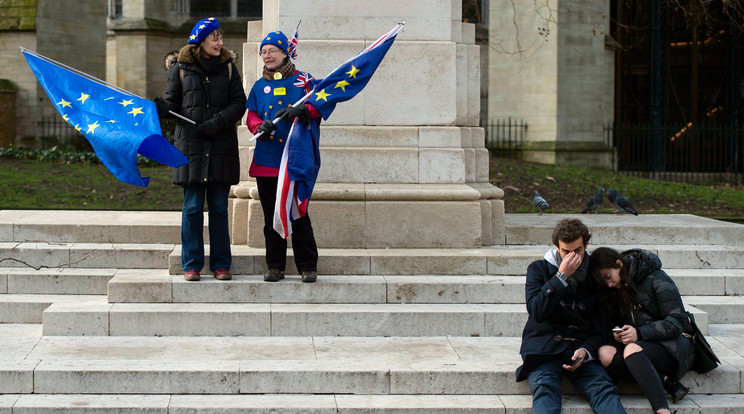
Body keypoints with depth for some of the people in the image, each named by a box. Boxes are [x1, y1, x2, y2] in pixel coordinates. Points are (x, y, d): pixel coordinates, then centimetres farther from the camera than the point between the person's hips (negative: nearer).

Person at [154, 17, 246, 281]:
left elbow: (239, 103, 3)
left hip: (221, 146, 1)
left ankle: (221, 264, 12)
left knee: (219, 207, 4)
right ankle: (191, 264, 7)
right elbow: (172, 103, 5)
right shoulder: (181, 67, 5)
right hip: (191, 145, -1)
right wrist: (159, 107, -18)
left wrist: (217, 122, -12)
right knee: (192, 207, -1)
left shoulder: (227, 66, 9)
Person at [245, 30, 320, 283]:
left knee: (299, 215, -4)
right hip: (266, 160, 3)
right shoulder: (259, 86, 14)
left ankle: (308, 267, 4)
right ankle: (275, 266, 14)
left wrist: (302, 111, -19)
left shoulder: (302, 80, 4)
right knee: (271, 216, 6)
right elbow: (251, 115, 12)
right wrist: (260, 126, -10)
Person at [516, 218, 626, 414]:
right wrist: (561, 276, -10)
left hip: (581, 348, 2)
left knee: (603, 387, -28)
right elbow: (537, 312, -6)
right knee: (544, 387, -33)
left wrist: (586, 350, -10)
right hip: (543, 348, -2)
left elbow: (600, 326, 11)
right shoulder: (539, 269, 9)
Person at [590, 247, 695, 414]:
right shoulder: (613, 292, 10)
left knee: (632, 350, -37)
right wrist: (616, 333, -9)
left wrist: (639, 333, -23)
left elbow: (678, 322, -12)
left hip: (674, 345, -6)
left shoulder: (656, 279, -8)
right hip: (643, 344, 6)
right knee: (604, 353, -26)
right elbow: (613, 325, 16)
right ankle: (666, 383, -26)